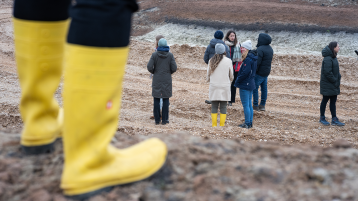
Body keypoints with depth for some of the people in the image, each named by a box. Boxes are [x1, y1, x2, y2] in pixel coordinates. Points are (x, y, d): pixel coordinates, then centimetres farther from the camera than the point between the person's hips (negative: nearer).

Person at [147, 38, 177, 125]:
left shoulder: (154, 55, -5)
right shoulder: (170, 55, -4)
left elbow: (149, 67, -9)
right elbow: (174, 68, -7)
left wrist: (153, 72, 11)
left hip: (157, 80, 0)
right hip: (167, 80, 0)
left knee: (156, 100, 7)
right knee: (165, 100, 6)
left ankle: (157, 120, 9)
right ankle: (164, 120, 8)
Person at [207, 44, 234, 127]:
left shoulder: (211, 61, -2)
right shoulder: (228, 61, -5)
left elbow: (208, 74, 5)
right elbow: (231, 76, 3)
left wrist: (208, 79, 27)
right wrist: (229, 81, 23)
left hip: (214, 87, 1)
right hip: (225, 87, -1)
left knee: (214, 107, 7)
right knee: (223, 108, 4)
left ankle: (214, 125, 8)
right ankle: (222, 125, 5)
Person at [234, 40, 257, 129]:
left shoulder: (248, 59, -19)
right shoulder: (253, 58, 11)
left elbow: (245, 72, -23)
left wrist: (237, 81, -12)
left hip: (245, 85, -10)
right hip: (251, 84, 10)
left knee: (246, 105, -3)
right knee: (249, 104, 14)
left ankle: (247, 123, 1)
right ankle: (250, 123, 19)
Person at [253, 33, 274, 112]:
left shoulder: (260, 49, -20)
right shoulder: (270, 48, 10)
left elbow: (257, 62, -23)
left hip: (260, 72, -9)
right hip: (267, 71, 9)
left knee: (255, 88, -1)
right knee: (264, 88, 13)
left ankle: (255, 106, 1)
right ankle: (262, 105, 20)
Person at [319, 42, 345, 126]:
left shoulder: (333, 58, 10)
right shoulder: (327, 59, -20)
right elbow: (327, 73, -23)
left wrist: (338, 77, 6)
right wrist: (335, 81, -18)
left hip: (333, 85, 9)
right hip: (327, 85, -9)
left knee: (333, 101, 10)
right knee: (325, 100, 4)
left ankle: (334, 120, 14)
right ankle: (322, 118, 17)